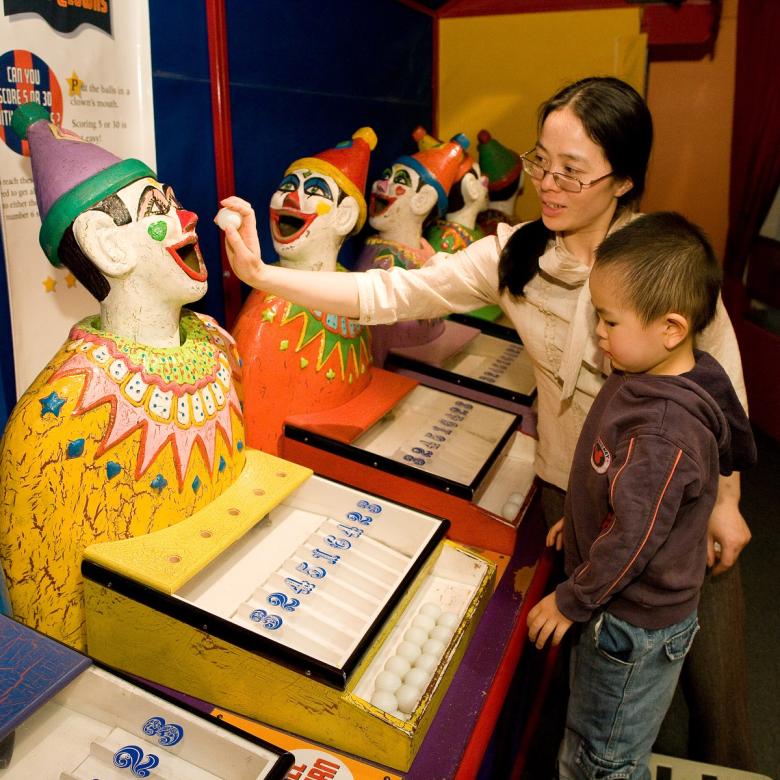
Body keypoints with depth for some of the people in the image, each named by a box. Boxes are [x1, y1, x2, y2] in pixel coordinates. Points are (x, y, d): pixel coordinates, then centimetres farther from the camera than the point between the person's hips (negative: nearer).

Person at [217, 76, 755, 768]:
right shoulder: (512, 255, -12)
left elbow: (720, 379, -7)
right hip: (571, 486, 2)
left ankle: (724, 765, 44)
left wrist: (726, 499, -3)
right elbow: (389, 293, -15)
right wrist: (260, 274, -22)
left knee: (710, 662, 12)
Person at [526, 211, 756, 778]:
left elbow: (632, 540, -27)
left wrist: (573, 602, -13)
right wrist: (579, 519, 17)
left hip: (635, 622, -8)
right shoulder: (649, 377, -6)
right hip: (624, 605, 8)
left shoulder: (665, 434, -35)